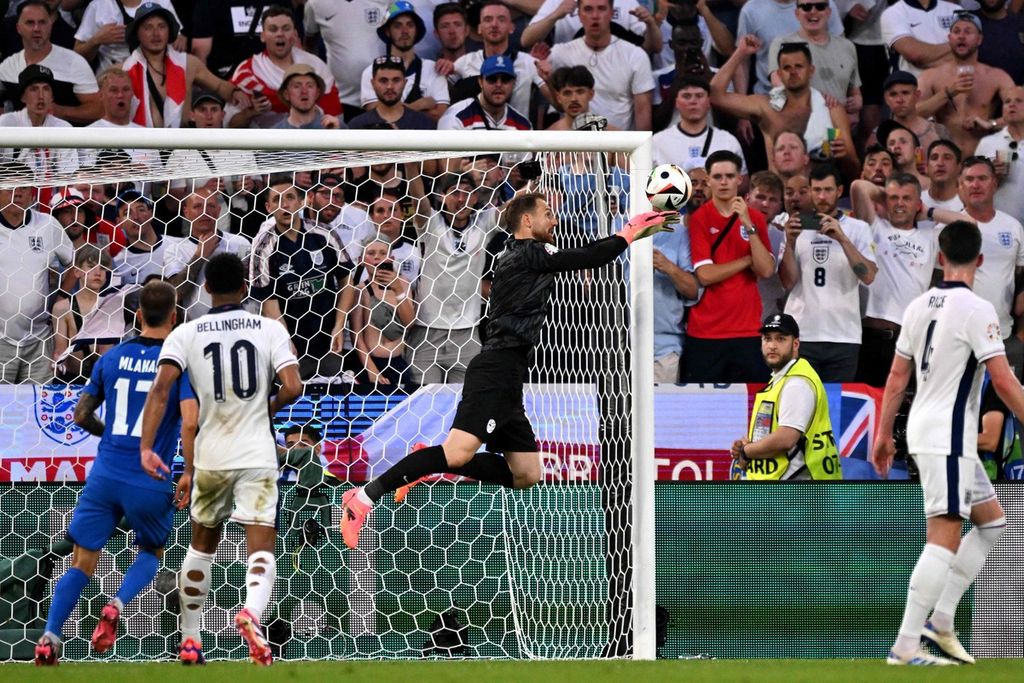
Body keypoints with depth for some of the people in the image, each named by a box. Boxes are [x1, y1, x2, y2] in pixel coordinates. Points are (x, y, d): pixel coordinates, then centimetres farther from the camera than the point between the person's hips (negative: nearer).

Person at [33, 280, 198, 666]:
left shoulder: (112, 357, 6)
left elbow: (82, 416, 12)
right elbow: (190, 422, -17)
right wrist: (189, 473, -6)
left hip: (105, 475, 2)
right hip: (150, 484, -2)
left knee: (82, 563, 7)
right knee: (150, 553, 22)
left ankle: (50, 637, -12)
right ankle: (116, 607, -6)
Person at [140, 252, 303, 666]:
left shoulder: (186, 334, 0)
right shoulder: (270, 329, -2)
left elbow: (161, 388, -13)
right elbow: (292, 388, -10)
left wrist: (146, 447, -15)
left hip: (211, 456, 2)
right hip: (258, 455, -2)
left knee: (201, 546, 21)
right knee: (261, 550, -5)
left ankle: (190, 640, 24)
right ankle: (252, 612, -36)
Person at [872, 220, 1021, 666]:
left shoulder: (919, 306, 9)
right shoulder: (976, 310, -13)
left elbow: (897, 376, 14)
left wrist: (883, 435, 20)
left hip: (923, 430, 9)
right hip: (948, 439, -9)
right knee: (945, 538, -10)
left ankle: (940, 620, 12)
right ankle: (905, 646, -16)